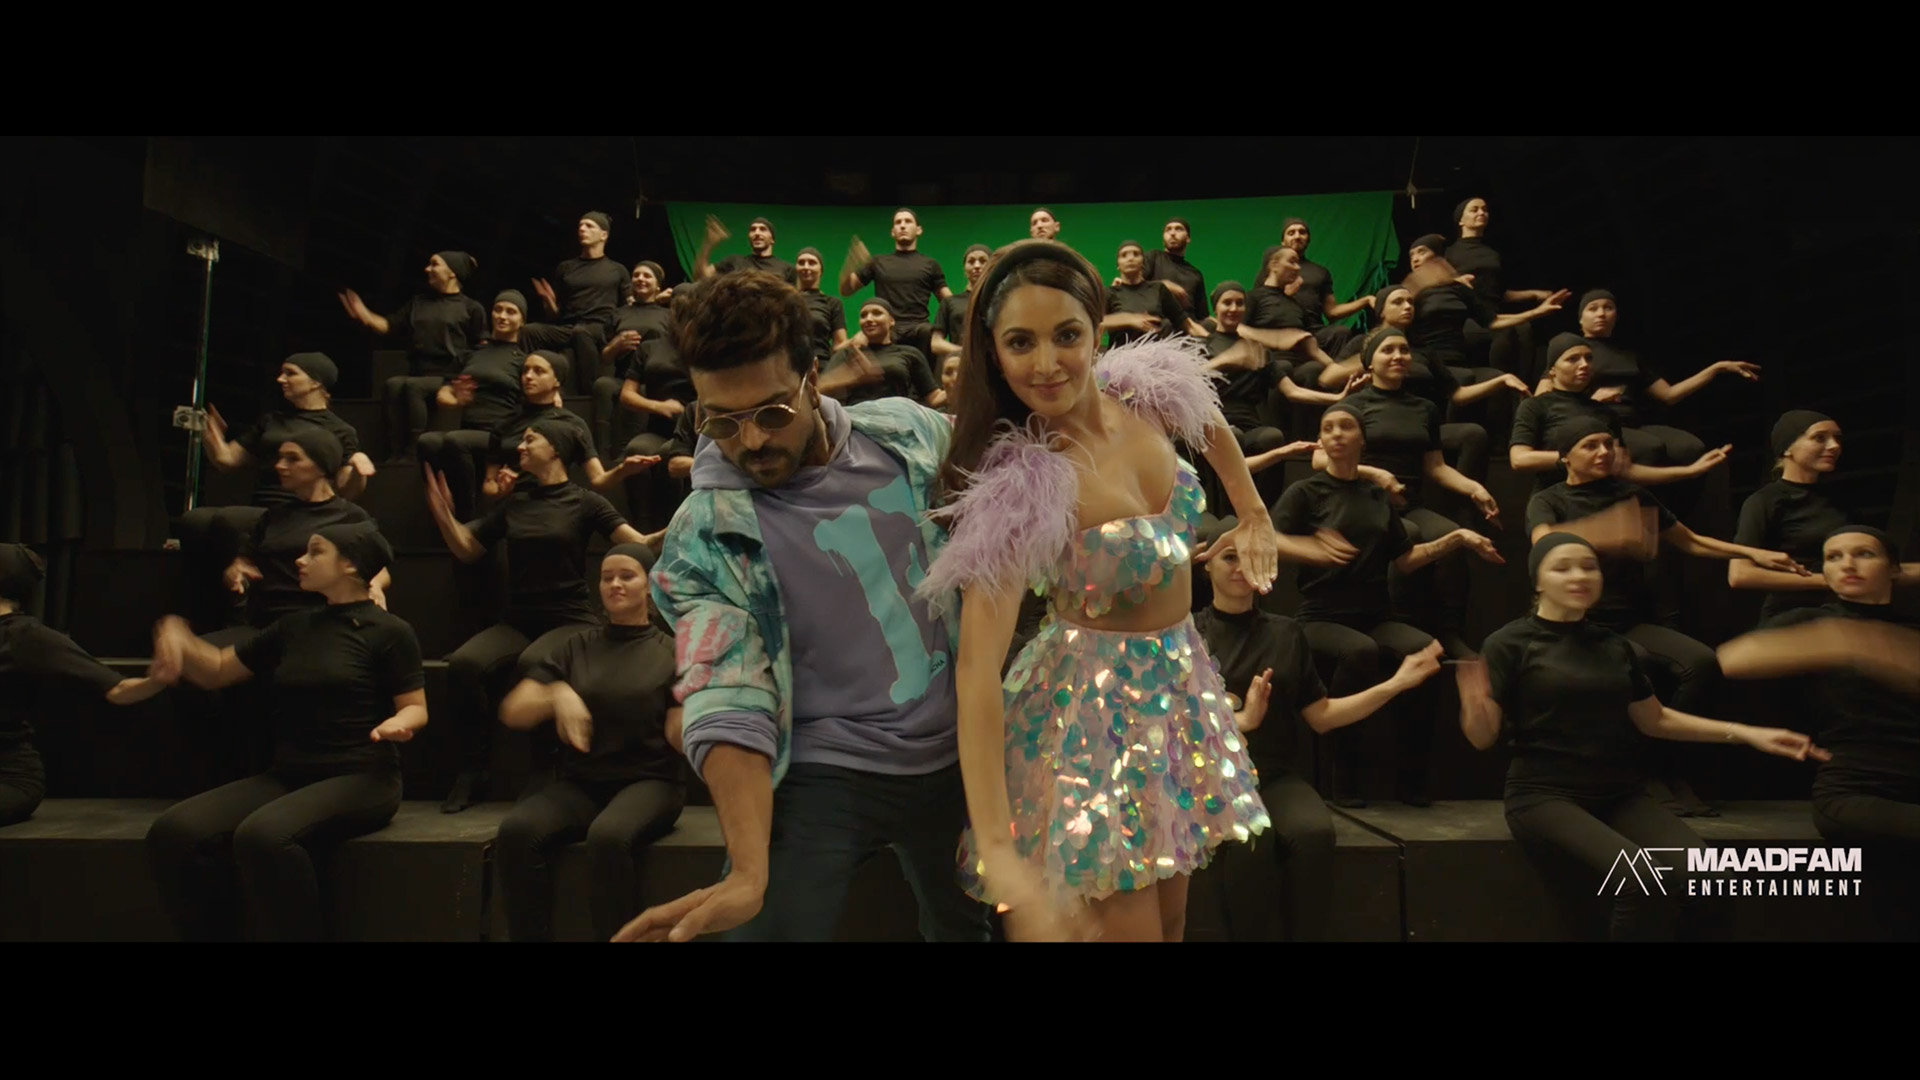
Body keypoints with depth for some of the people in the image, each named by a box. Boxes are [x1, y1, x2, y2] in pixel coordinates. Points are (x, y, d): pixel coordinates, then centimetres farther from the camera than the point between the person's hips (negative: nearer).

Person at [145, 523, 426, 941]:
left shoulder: (389, 631, -3)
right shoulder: (294, 627, 17)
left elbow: (416, 707, -1)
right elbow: (216, 671, 23)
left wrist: (398, 722, -25)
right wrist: (176, 632, 5)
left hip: (359, 778, -6)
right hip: (287, 775, 6)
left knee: (263, 835, -35)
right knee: (174, 832, -18)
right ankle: (209, 935, -2)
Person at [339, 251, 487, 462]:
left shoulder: (471, 308, 9)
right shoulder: (417, 303, 26)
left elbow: (482, 349, 3)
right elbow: (390, 326, 23)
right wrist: (365, 316, 6)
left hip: (448, 378, -4)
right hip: (417, 372, 5)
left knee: (413, 386, -33)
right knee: (393, 384, -28)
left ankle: (411, 455, -34)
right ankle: (395, 455, -32)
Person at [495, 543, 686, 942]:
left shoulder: (671, 653, 5)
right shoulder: (577, 647, 13)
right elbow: (512, 713, 4)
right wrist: (557, 694, -14)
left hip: (647, 783, -3)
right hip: (578, 783, 3)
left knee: (608, 836, -37)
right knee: (515, 830, -28)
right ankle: (530, 937, -15)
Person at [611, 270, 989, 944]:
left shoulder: (908, 433, -6)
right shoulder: (706, 535, -15)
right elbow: (728, 698, -23)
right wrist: (749, 872, -33)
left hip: (953, 755, 4)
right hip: (822, 777, -3)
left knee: (968, 925, 20)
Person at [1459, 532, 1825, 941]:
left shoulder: (1616, 647, 14)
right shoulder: (1510, 643, -3)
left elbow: (1655, 720, 25)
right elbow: (1484, 737, -5)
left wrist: (1747, 733, 18)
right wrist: (1474, 702, -28)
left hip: (1621, 796, 5)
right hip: (1545, 797, -5)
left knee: (1702, 877, -23)